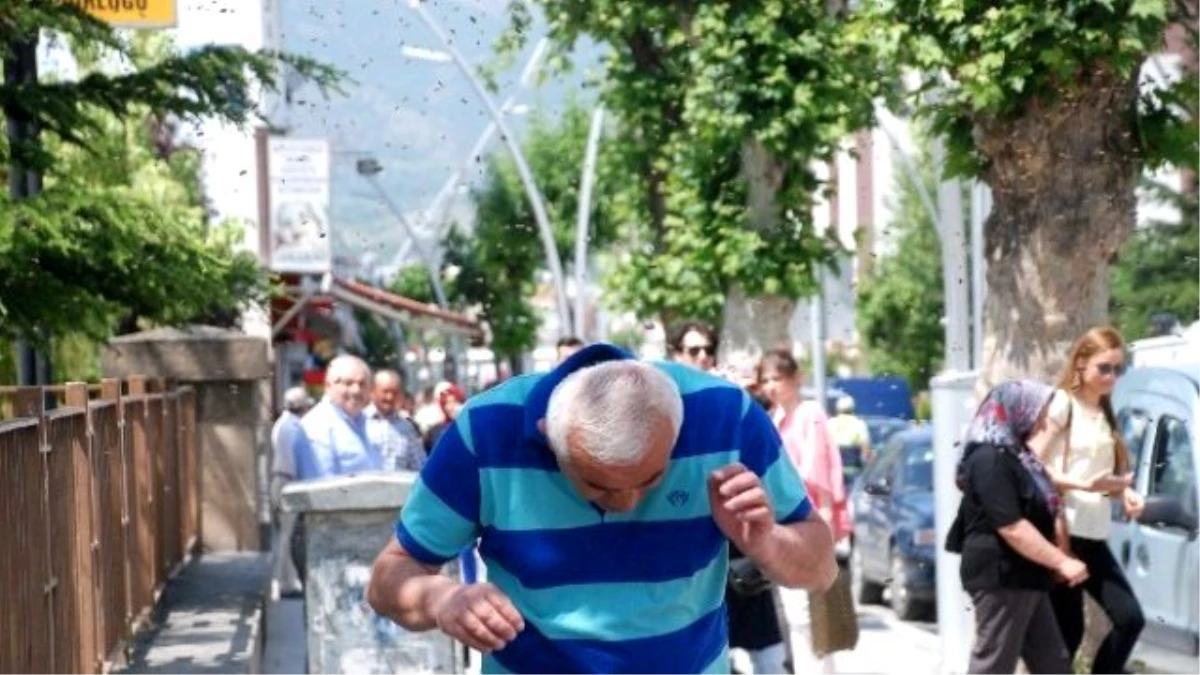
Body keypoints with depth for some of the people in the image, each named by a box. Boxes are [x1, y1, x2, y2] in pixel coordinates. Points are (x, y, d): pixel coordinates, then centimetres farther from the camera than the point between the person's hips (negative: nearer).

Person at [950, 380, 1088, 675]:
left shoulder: (1013, 454, 15)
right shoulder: (990, 459, -17)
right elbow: (1011, 527, -23)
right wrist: (1061, 562, -22)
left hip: (1022, 577, 10)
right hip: (1001, 576, -10)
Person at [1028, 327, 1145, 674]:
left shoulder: (1105, 415, 18)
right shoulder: (1061, 403, -6)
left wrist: (1124, 491, 2)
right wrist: (1084, 484, -24)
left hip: (1095, 536, 7)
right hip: (1061, 532, -7)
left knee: (1130, 619, -2)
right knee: (1068, 630, -5)